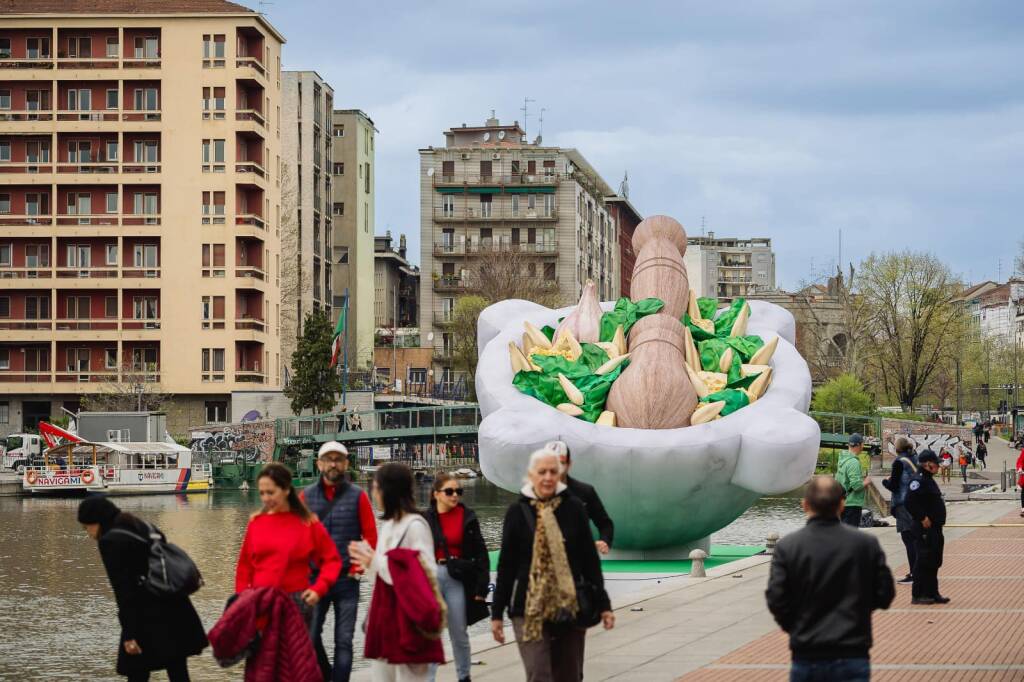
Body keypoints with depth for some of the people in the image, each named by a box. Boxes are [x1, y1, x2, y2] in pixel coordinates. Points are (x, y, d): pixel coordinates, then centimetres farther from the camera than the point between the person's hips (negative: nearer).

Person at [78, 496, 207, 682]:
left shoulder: (110, 541, -8)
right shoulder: (144, 528, 16)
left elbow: (123, 590, -13)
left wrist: (129, 633, -14)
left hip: (148, 618, -8)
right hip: (175, 609, 8)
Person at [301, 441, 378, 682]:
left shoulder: (358, 496, 0)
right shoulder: (306, 496, 4)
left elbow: (371, 536, 0)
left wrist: (358, 568, -6)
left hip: (347, 580, -1)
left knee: (344, 640, 1)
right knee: (309, 635, -1)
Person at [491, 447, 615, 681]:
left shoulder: (574, 508, 1)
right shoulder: (518, 511, -1)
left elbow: (590, 560, 5)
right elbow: (506, 566, 3)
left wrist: (603, 604, 5)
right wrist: (497, 612, 3)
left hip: (571, 607, 2)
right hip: (530, 609, -2)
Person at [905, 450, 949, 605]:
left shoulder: (929, 480, 16)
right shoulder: (918, 480, -16)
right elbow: (910, 502, -25)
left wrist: (938, 520, 16)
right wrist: (923, 518, -21)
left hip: (935, 528, 10)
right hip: (925, 529, -10)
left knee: (934, 562, 13)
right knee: (924, 561, -6)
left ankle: (932, 593, 20)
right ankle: (918, 595, -1)